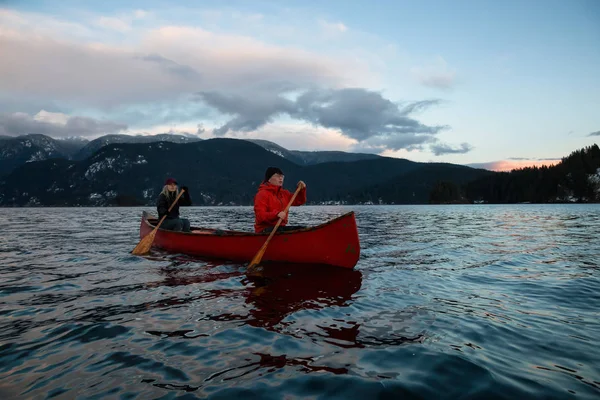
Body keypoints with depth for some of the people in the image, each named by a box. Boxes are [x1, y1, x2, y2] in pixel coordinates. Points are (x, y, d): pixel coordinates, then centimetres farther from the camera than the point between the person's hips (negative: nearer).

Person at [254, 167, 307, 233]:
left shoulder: (284, 193, 17)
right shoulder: (262, 194, -8)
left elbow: (299, 201, 23)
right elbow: (260, 215, -19)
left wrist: (302, 190, 4)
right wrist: (276, 214, -33)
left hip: (280, 227, 9)